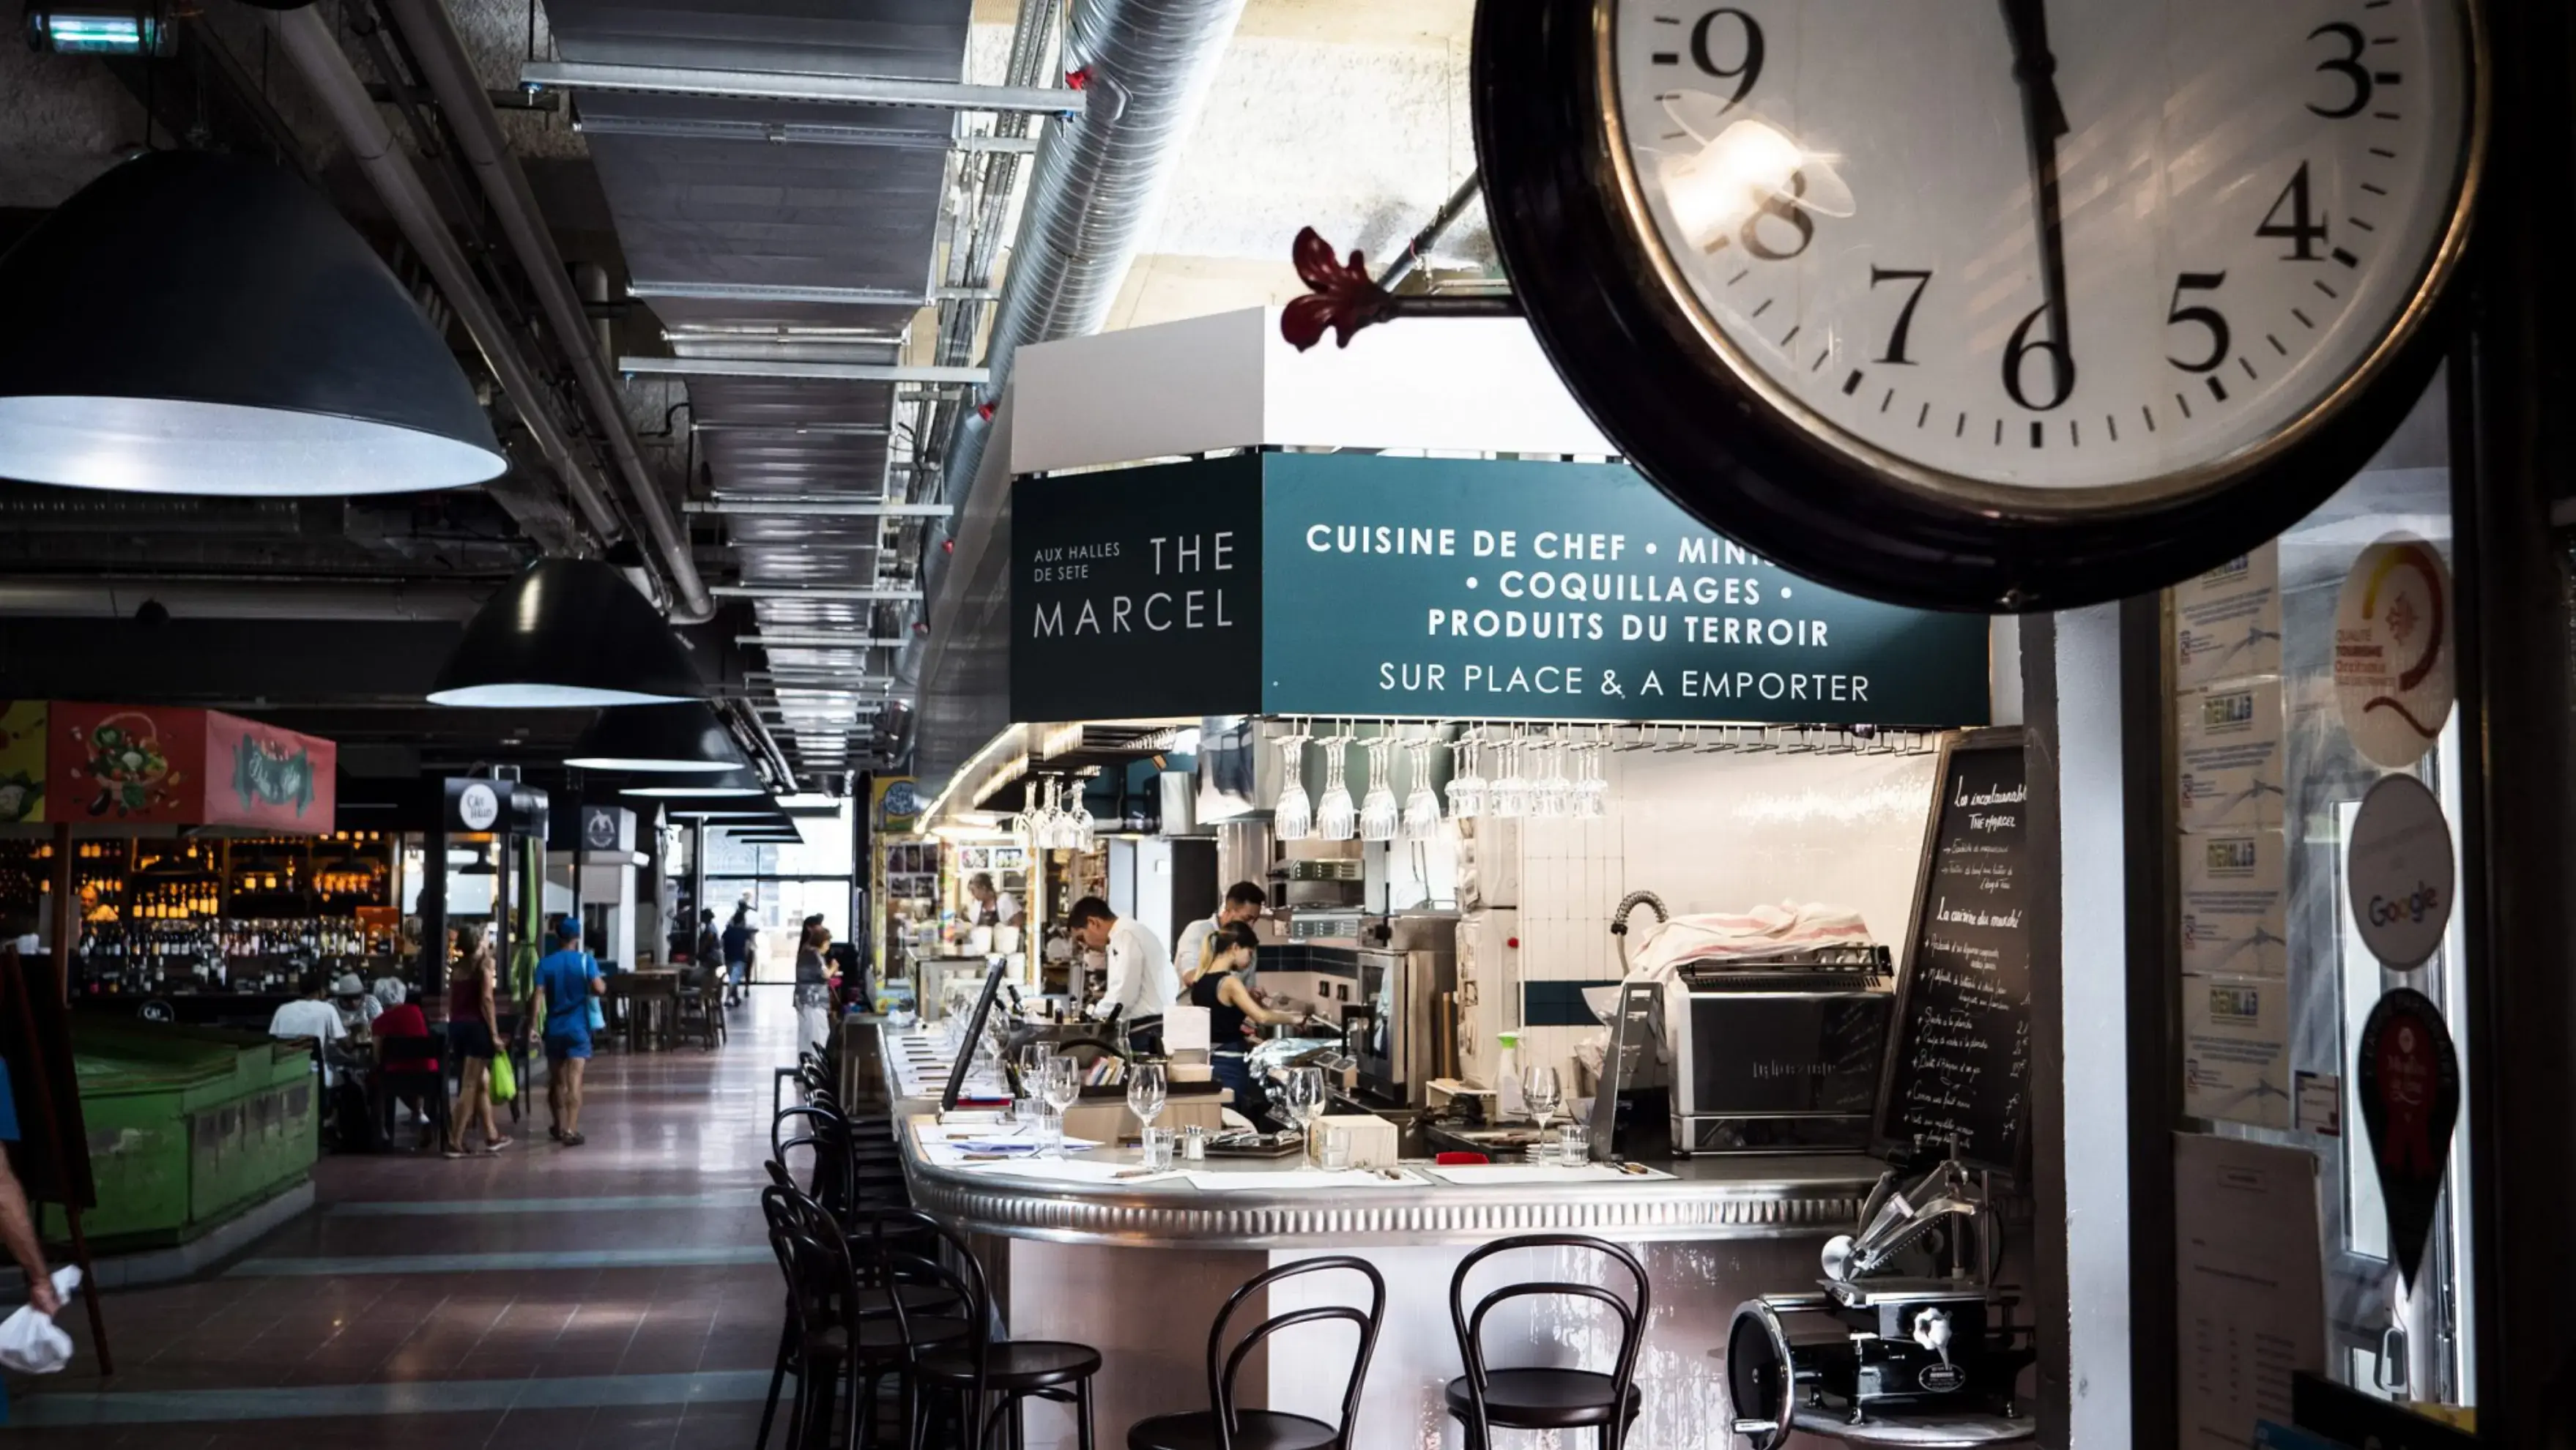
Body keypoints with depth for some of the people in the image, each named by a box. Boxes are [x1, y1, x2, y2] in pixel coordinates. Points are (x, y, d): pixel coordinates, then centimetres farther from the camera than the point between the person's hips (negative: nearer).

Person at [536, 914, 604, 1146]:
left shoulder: (545, 964, 1)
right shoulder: (586, 960, -5)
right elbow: (599, 989, -16)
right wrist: (603, 985, 7)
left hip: (554, 1028, 3)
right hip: (577, 1028, -3)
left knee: (556, 1080, 17)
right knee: (574, 1081, -7)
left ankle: (559, 1127, 30)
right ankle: (571, 1130, -16)